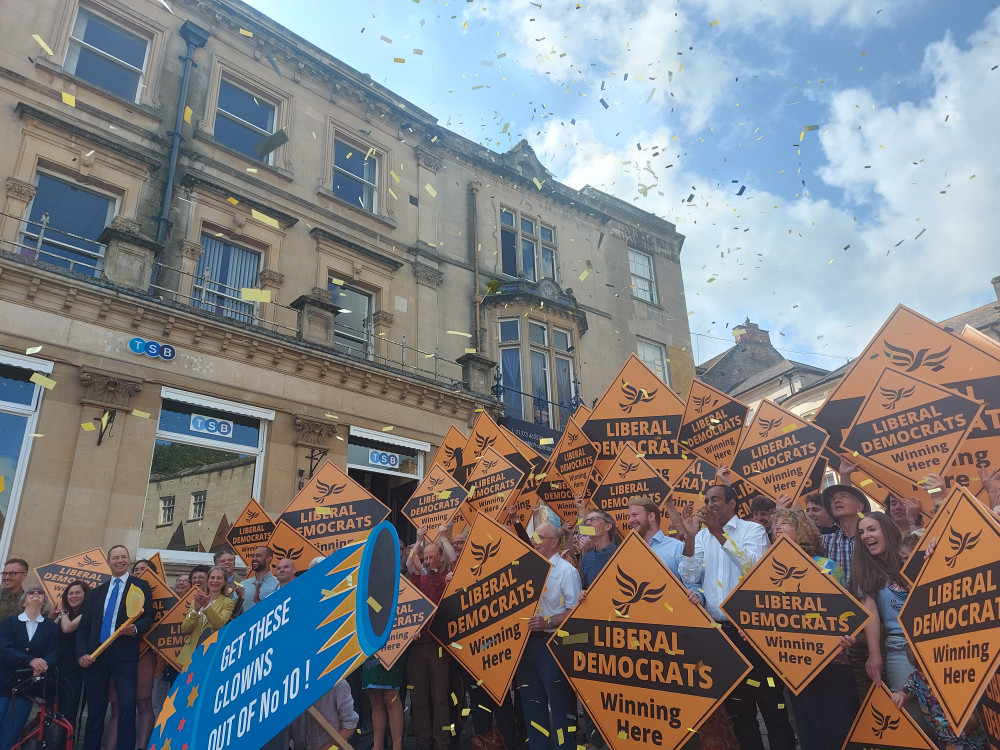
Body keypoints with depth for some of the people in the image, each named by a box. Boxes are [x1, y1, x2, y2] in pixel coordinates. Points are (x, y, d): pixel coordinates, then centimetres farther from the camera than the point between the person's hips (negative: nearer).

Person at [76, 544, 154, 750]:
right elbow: (83, 627, 14)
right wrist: (82, 653, -1)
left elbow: (148, 616, -1)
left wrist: (135, 629, -22)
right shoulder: (97, 591, 18)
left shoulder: (140, 586, 6)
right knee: (95, 708, 9)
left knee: (127, 706, -10)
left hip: (124, 655, -4)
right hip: (95, 655, 4)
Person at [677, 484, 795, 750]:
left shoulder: (753, 530, -2)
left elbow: (754, 567, -19)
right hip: (718, 630, 4)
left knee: (771, 703, -1)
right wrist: (690, 538, -12)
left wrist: (719, 533, -20)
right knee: (737, 705, 14)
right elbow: (690, 578, 0)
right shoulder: (702, 536, 9)